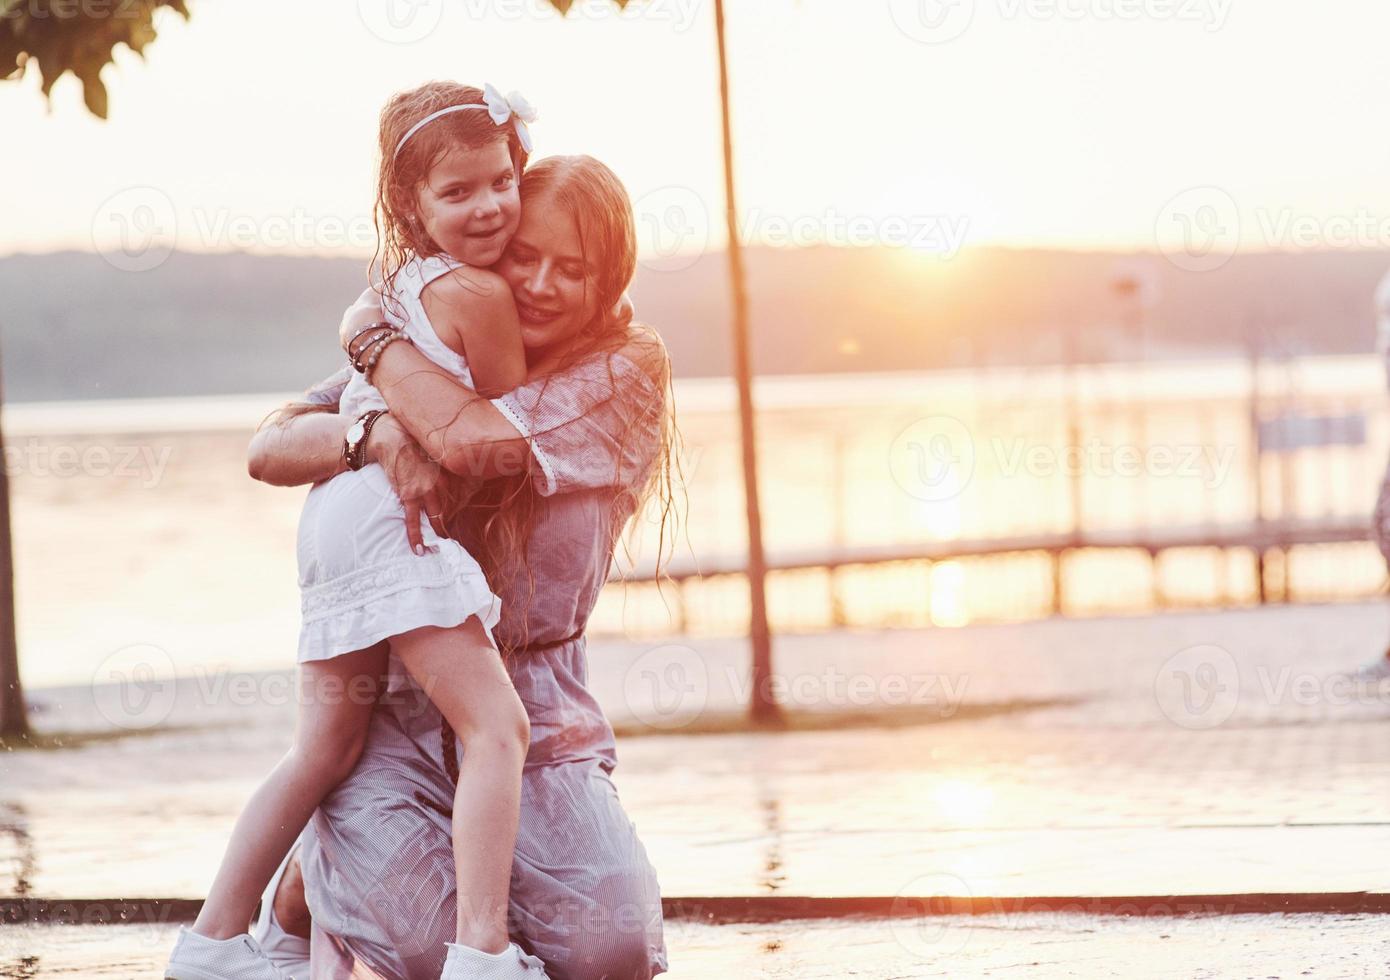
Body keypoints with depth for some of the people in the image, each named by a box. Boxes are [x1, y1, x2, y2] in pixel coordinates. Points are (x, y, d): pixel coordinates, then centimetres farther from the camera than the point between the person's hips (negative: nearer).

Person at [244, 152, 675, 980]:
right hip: (392, 700, 0)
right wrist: (378, 433, -23)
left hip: (536, 711, 0)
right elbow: (268, 451, -2)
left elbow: (474, 441, -18)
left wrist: (373, 331, -4)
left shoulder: (626, 371, 0)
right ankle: (313, 881, 14)